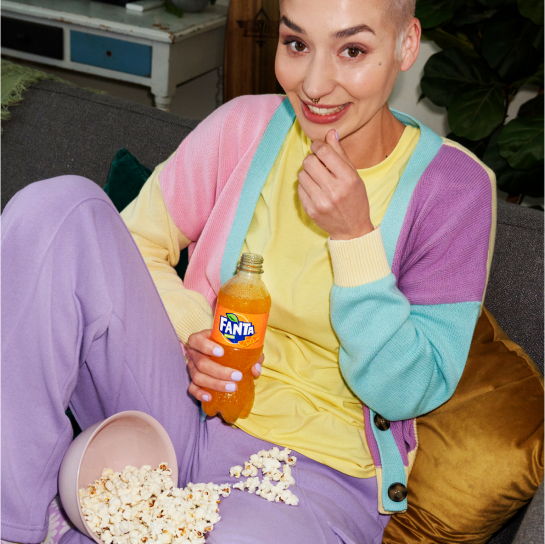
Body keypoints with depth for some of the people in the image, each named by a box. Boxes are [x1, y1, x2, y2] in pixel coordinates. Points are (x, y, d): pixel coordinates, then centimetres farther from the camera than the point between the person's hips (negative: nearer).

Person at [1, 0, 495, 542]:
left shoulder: (454, 185, -9)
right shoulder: (246, 126, -2)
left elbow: (408, 393, -10)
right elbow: (136, 243, 6)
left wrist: (355, 236, -21)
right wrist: (190, 331, -13)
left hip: (319, 471, -2)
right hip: (186, 411, 3)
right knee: (59, 206, -18)